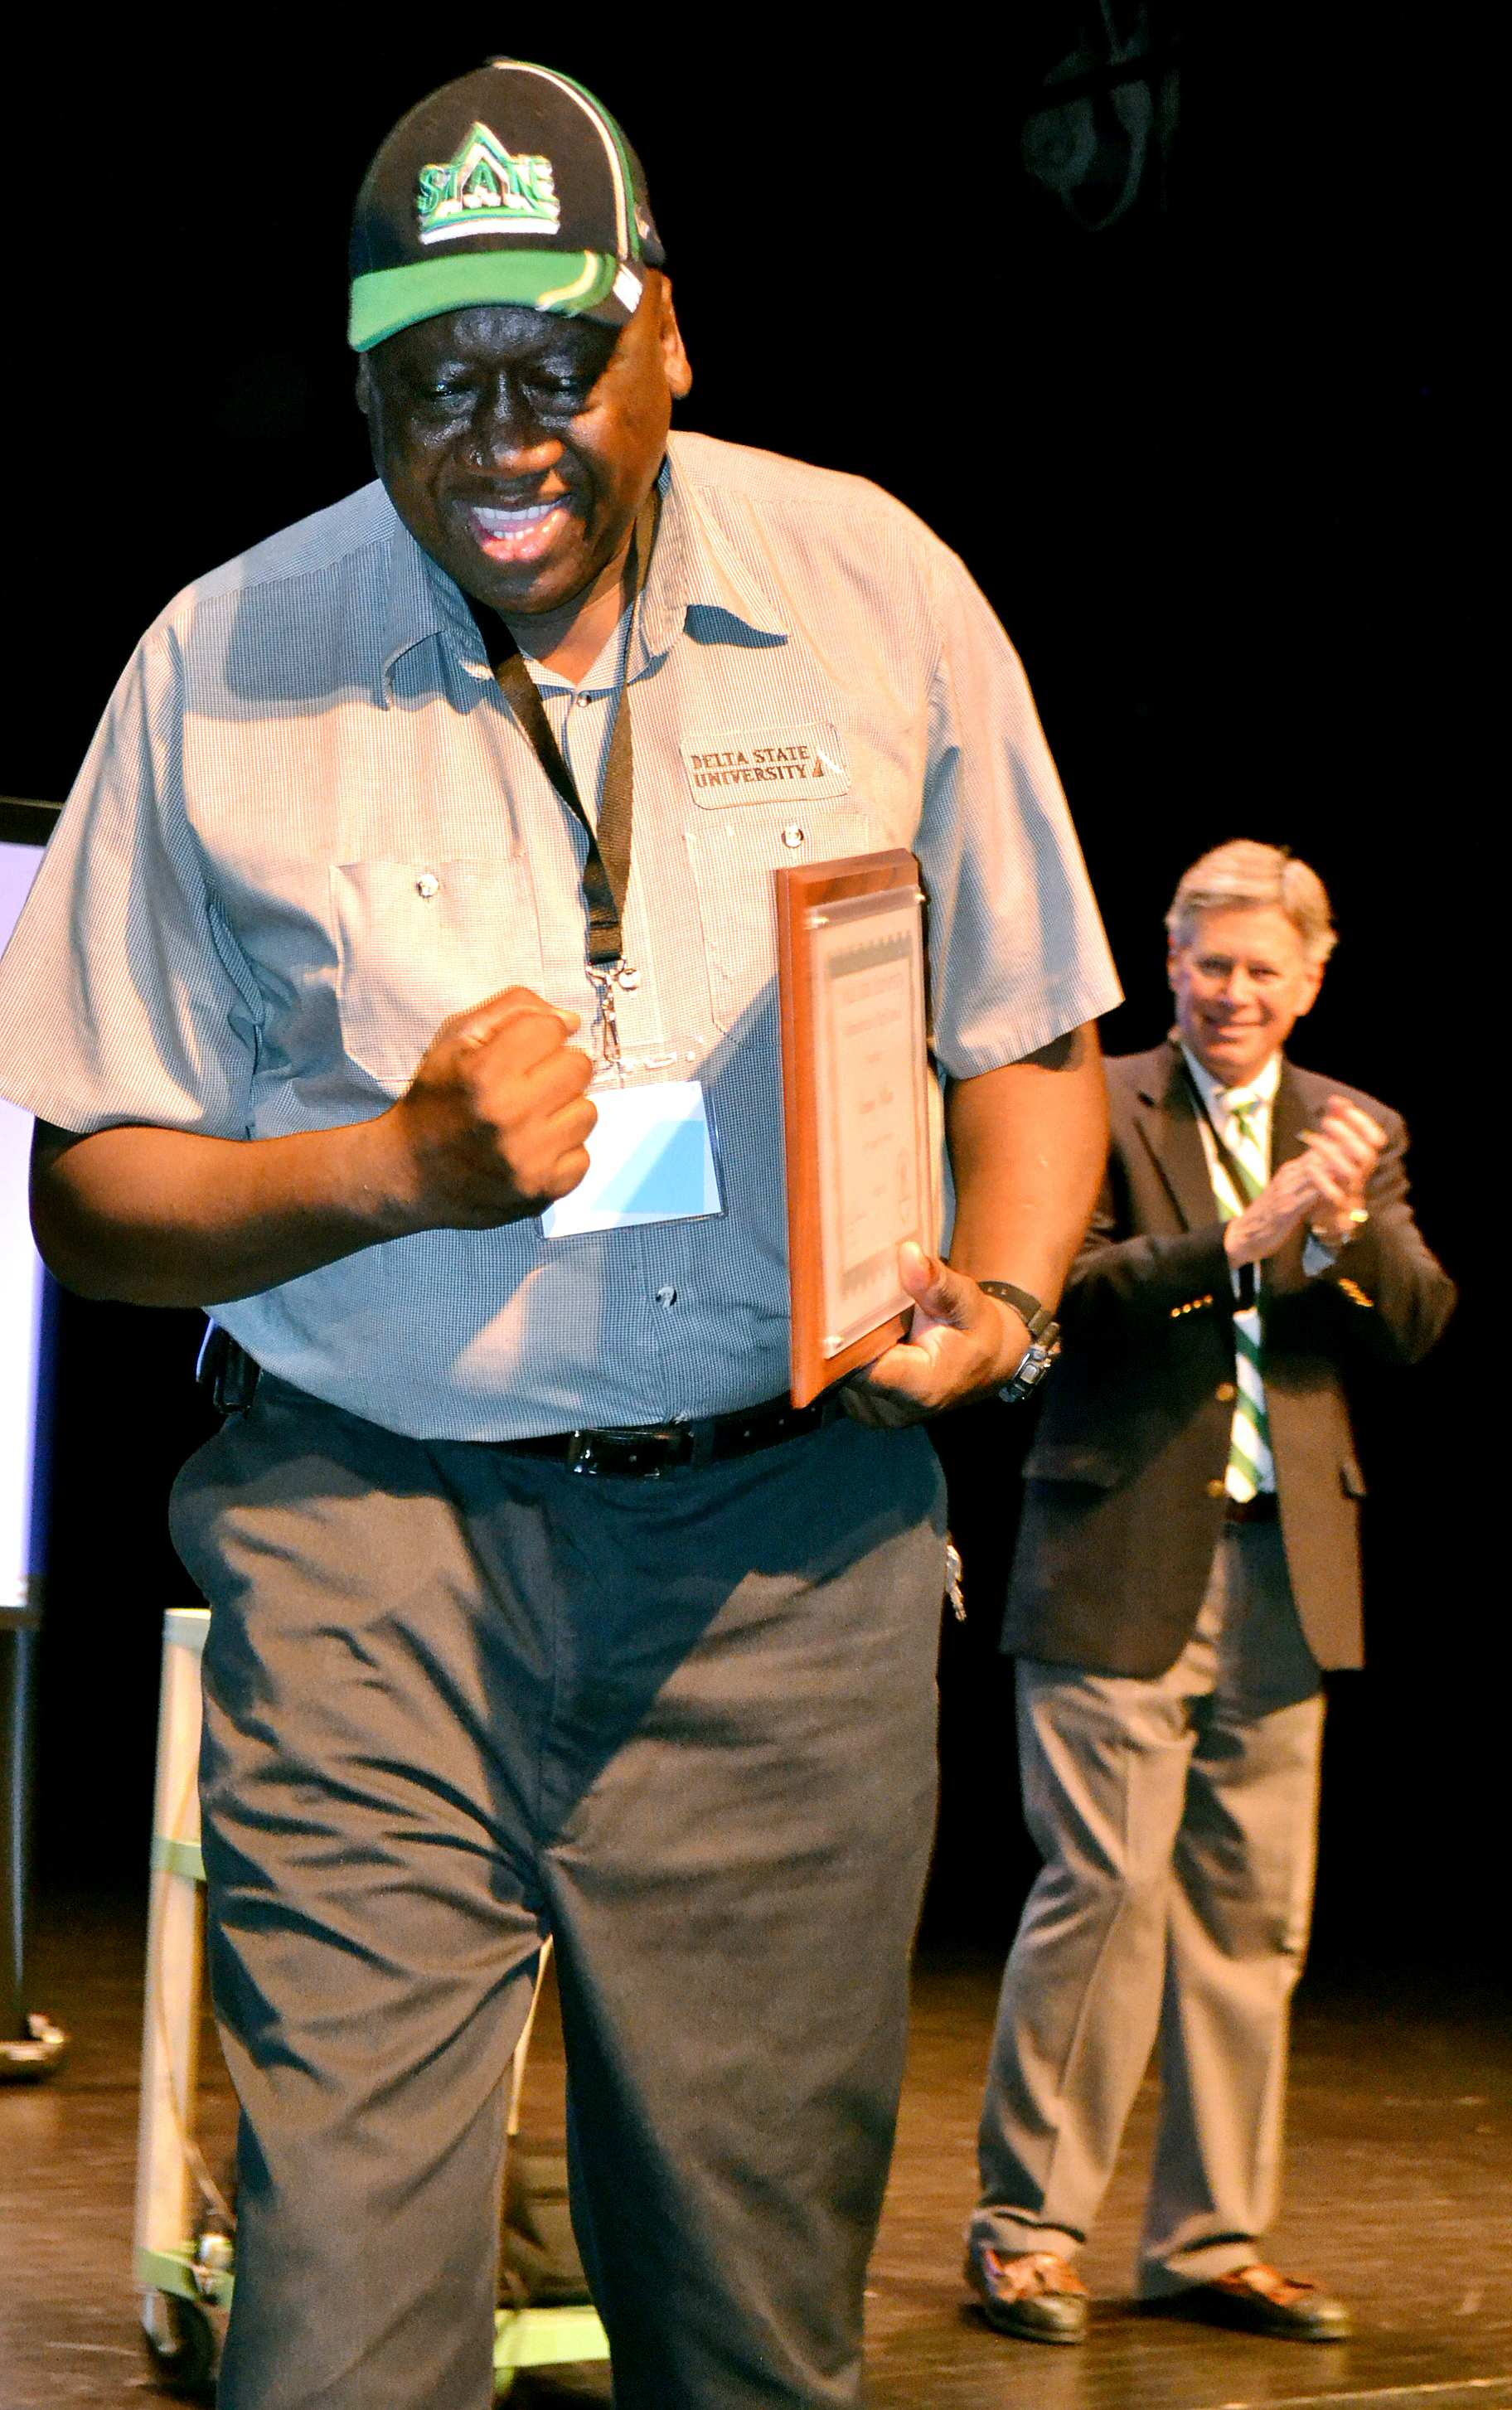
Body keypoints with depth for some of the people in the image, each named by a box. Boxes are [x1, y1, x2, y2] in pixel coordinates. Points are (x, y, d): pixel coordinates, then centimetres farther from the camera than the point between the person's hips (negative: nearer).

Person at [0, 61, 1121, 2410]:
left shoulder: (876, 591, 5)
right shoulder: (225, 668, 1)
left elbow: (1031, 1043, 14)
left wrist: (999, 1292, -7)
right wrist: (398, 1172, -12)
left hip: (791, 1544, 1)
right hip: (373, 1541, -1)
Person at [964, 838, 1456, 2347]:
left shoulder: (1359, 1132, 15)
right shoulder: (1096, 1109, 1)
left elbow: (1418, 1327, 4)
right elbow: (1065, 1286, -13)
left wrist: (1347, 1227, -15)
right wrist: (1242, 1235, -21)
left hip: (1282, 1569, 5)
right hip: (1123, 1560, -4)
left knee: (1254, 1910, 6)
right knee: (1105, 1885, -8)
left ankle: (1208, 2241, 15)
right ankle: (1024, 2226, 3)